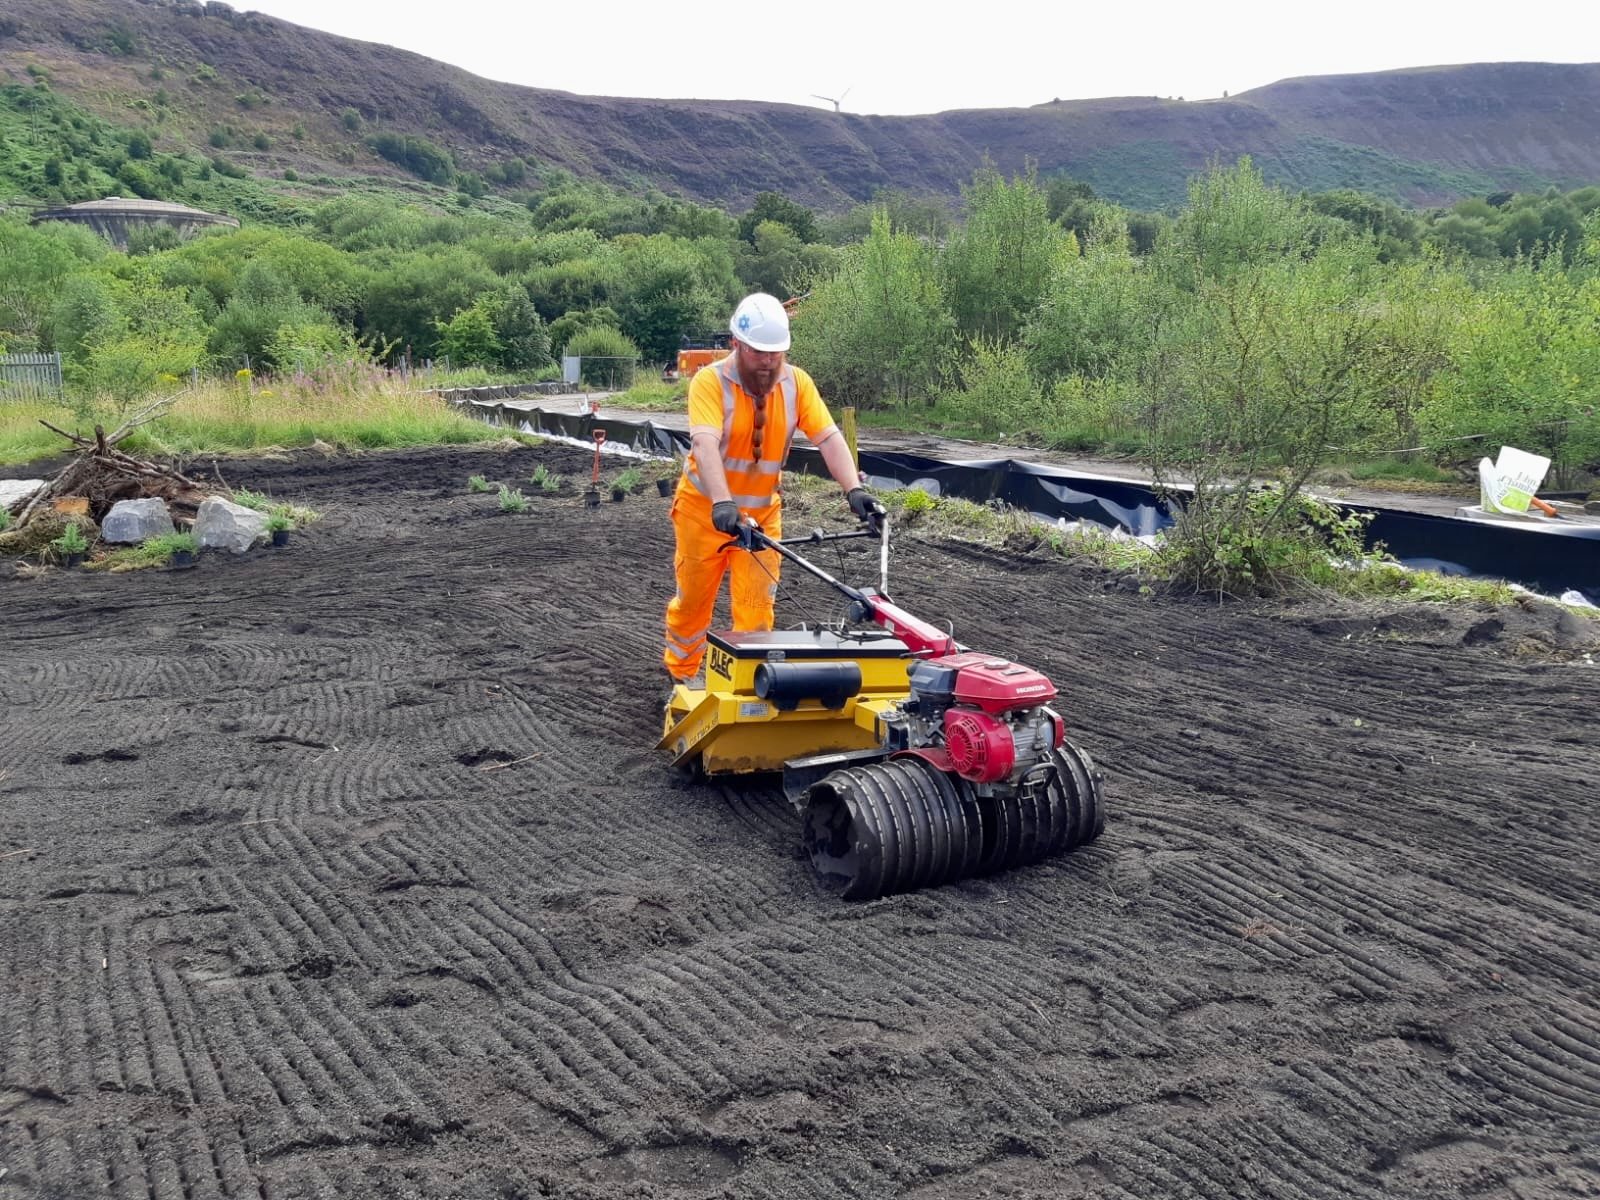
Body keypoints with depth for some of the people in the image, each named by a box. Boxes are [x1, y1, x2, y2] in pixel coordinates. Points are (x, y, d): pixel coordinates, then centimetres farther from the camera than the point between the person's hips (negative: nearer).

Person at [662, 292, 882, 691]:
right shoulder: (711, 381, -21)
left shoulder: (797, 383, -10)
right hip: (705, 508, -2)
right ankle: (681, 675, 33)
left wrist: (853, 489, -36)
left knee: (757, 605, 0)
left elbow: (829, 438, -19)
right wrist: (722, 504, -51)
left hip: (762, 511, 2)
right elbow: (705, 445, -36)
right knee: (692, 599, 12)